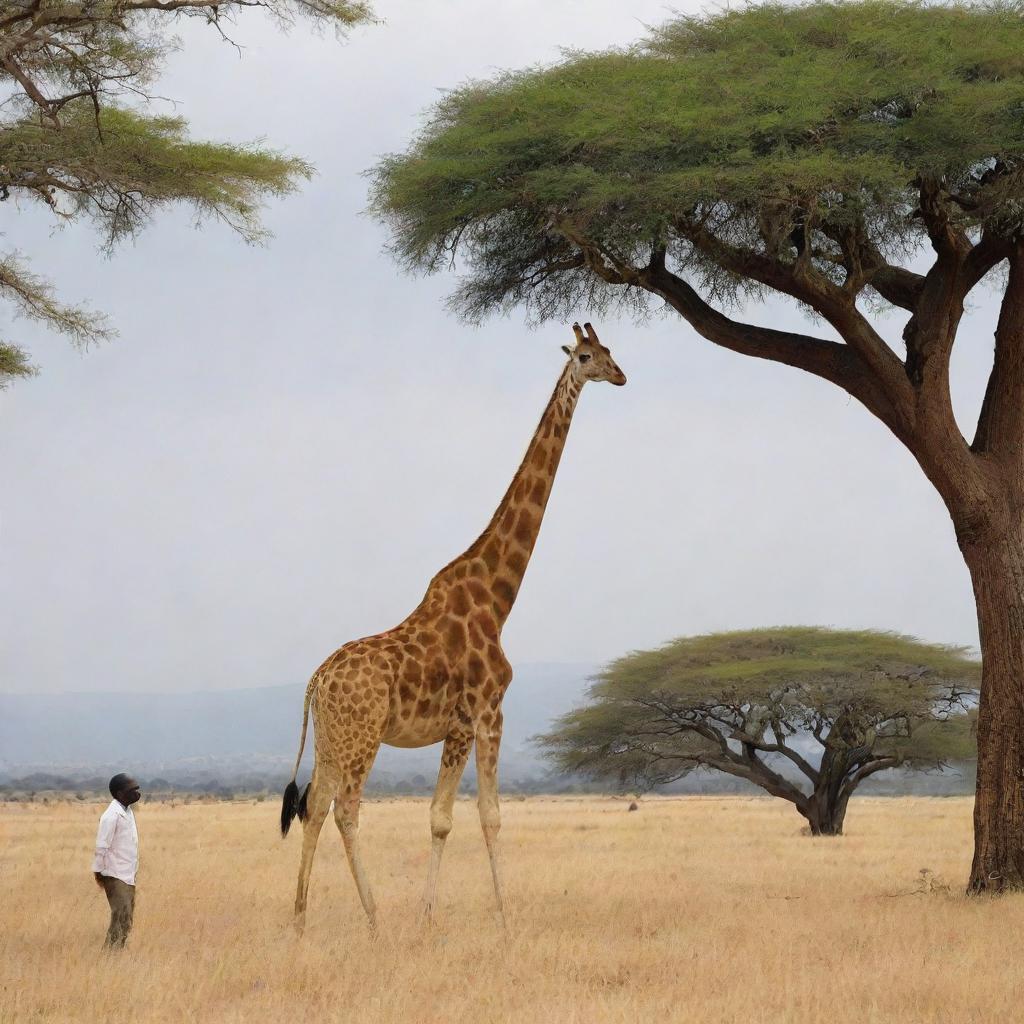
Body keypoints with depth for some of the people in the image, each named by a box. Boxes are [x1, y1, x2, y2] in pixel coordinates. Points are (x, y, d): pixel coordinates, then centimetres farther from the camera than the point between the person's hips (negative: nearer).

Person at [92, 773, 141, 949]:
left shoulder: (127, 812, 11)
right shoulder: (111, 816, -17)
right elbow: (102, 847, -16)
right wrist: (98, 872, -13)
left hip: (128, 875, 9)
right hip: (116, 876, -9)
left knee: (127, 920, 11)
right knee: (121, 919, -10)